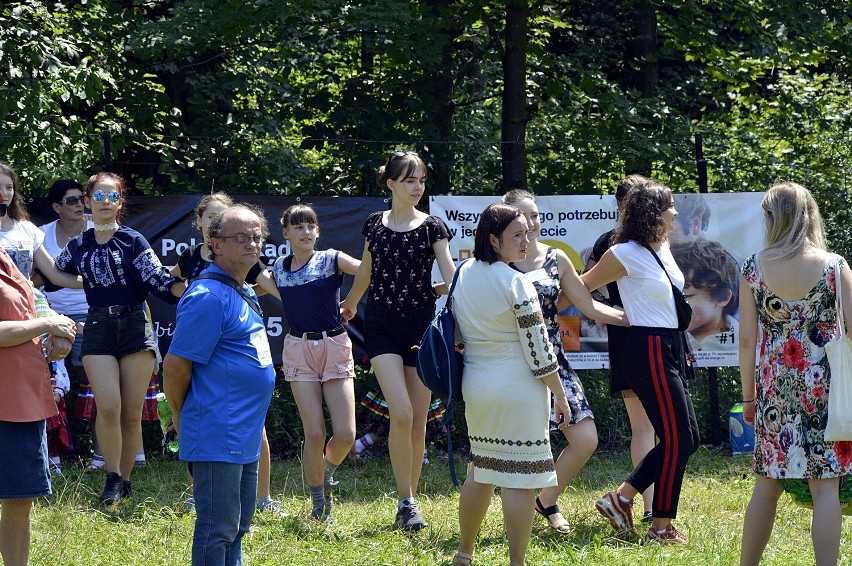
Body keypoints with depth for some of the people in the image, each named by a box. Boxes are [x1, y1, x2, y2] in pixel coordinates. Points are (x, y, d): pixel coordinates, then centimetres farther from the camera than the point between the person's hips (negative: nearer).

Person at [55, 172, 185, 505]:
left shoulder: (133, 241, 2)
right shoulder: (77, 247, 10)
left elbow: (158, 280, -8)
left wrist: (185, 288, -24)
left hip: (134, 327, -1)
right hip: (98, 328, 1)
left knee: (132, 412, 0)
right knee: (108, 407, -14)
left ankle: (125, 480, 12)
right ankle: (112, 478, -2)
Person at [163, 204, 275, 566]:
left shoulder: (245, 294, 13)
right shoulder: (208, 296, -16)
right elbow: (176, 365, -18)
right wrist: (182, 417, -3)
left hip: (245, 437, 10)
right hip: (218, 437, -10)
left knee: (237, 526, 16)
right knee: (217, 529, -4)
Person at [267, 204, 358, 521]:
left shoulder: (332, 260, -1)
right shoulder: (279, 268, 9)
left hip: (335, 347, -1)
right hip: (299, 349, 1)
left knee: (345, 434, -8)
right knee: (314, 433, -8)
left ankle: (327, 472, 24)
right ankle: (319, 502, 9)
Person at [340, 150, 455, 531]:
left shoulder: (432, 228, -1)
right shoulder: (374, 225, 4)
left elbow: (450, 274, -12)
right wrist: (350, 303, 36)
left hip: (421, 324, 0)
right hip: (382, 325, 0)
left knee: (418, 421, 3)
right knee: (401, 413, -17)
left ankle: (409, 502, 15)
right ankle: (405, 502, -8)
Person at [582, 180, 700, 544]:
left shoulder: (663, 248, 11)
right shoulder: (626, 254, -13)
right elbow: (582, 286, -4)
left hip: (671, 349, 9)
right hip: (649, 352, -9)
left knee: (687, 438, 9)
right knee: (677, 439, -7)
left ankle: (621, 498, 16)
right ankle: (661, 527, 2)